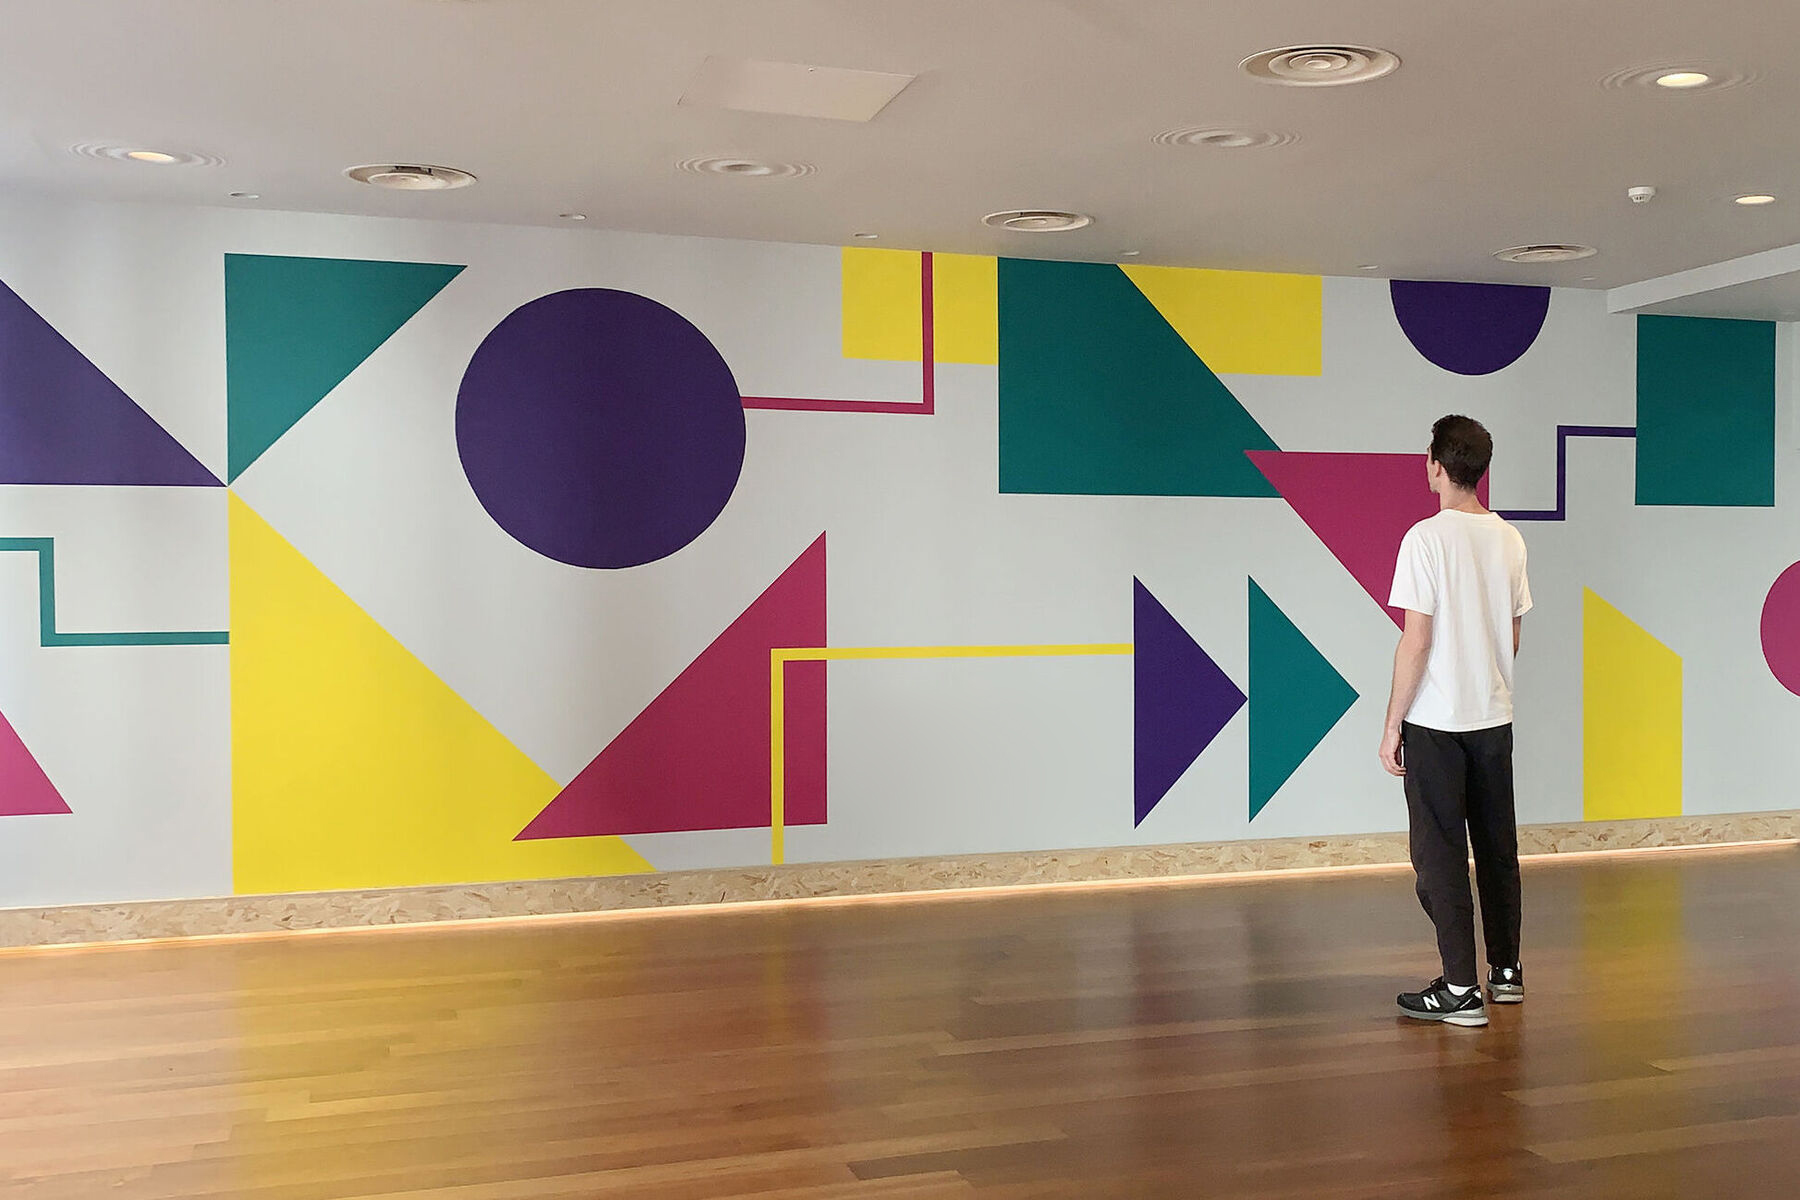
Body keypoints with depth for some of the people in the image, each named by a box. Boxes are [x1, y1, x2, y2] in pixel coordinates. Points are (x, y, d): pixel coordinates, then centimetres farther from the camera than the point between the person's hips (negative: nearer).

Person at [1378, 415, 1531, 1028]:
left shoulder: (1428, 537, -14)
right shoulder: (1509, 540, 5)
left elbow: (1417, 638, -16)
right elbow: (1513, 634, 13)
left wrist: (1392, 724, -10)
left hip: (1435, 723, -6)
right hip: (1494, 718, 6)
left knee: (1440, 853, 0)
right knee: (1497, 845, 16)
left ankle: (1459, 988, 1)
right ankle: (1506, 970, 27)